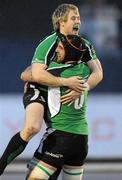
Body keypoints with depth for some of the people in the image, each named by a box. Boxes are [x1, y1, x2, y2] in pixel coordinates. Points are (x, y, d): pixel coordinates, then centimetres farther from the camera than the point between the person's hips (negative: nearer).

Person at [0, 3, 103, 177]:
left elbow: (97, 73, -9)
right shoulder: (48, 44, -21)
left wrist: (79, 90, -26)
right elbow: (37, 75, -32)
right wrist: (67, 82, -35)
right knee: (32, 127, -32)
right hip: (38, 90, -7)